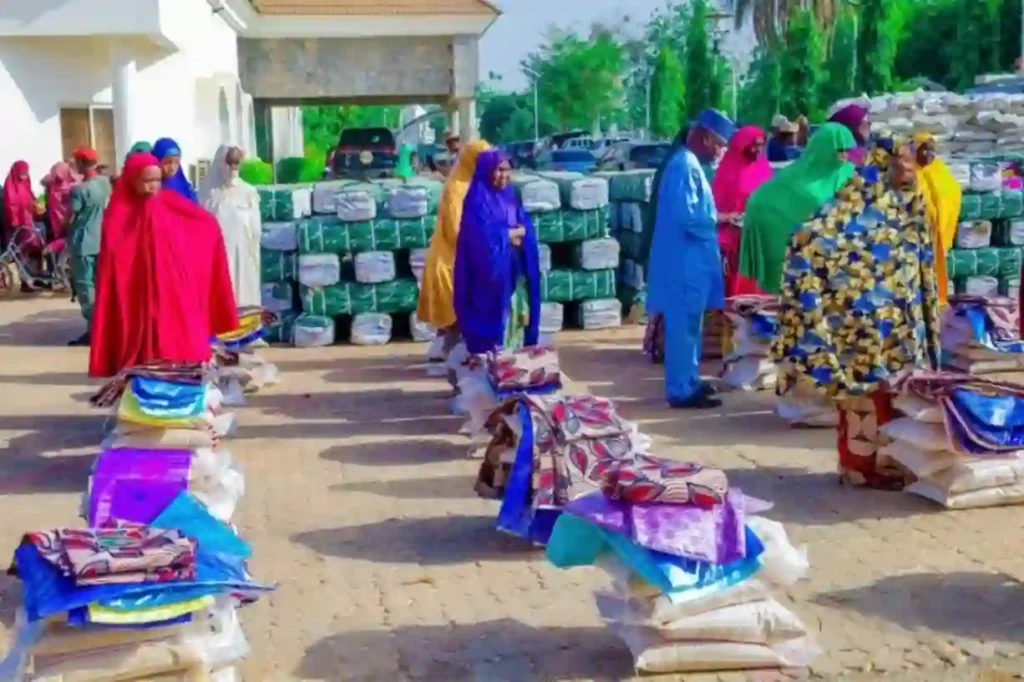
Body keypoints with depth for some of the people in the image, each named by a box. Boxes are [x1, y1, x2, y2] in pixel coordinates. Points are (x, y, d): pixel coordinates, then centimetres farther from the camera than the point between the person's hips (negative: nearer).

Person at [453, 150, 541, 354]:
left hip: (514, 270, 7)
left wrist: (519, 233, -11)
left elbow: (525, 229, 11)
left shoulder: (510, 196, 14)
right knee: (493, 317, -6)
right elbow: (483, 236, -20)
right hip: (490, 270, -7)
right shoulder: (478, 200, -10)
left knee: (516, 317, 8)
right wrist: (510, 233, -7)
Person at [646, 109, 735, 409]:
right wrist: (720, 221, -11)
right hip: (685, 261, -10)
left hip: (691, 259, 10)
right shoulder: (685, 166, -17)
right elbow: (686, 215, -24)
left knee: (688, 325, 16)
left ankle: (688, 381, 25)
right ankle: (682, 390, -1)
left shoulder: (689, 163, 15)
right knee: (683, 326, -5)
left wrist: (717, 219, 7)